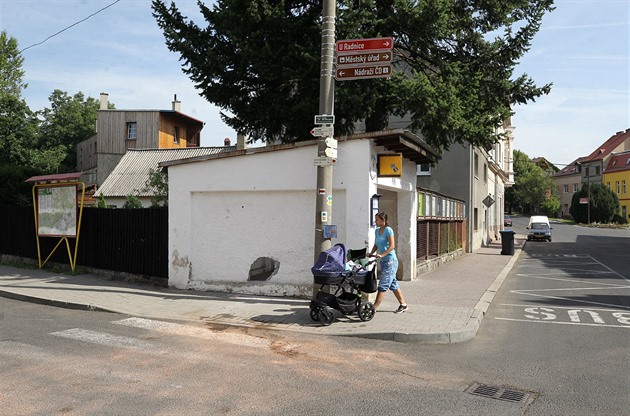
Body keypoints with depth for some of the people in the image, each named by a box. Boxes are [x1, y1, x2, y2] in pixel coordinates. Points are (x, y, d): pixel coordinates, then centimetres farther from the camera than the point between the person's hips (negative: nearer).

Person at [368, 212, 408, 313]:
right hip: (383, 261, 9)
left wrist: (382, 255, -27)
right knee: (393, 284, 15)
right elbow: (376, 245, 19)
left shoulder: (388, 230, -12)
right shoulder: (377, 231, 11)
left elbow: (392, 246, -19)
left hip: (390, 261, -9)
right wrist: (371, 253, 3)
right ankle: (403, 305, 25)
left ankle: (374, 308, -10)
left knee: (383, 285, -9)